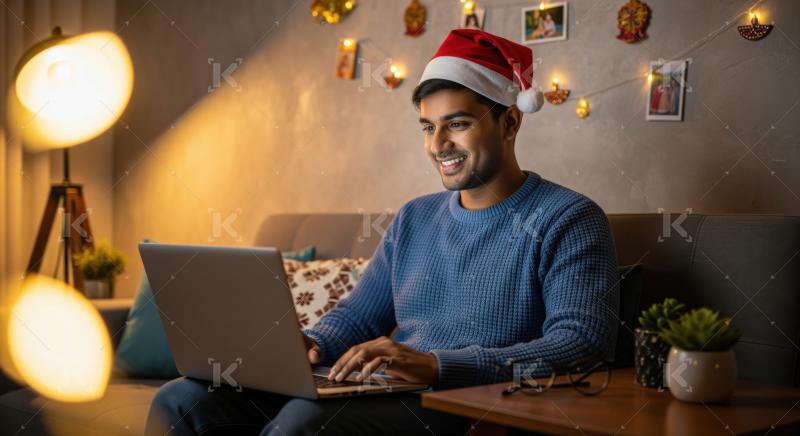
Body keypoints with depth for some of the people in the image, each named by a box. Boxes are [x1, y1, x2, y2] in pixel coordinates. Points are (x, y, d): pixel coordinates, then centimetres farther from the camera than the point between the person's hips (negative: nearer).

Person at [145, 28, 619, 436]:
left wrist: (436, 364, -25)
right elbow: (355, 316, 24)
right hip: (388, 396, 7)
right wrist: (309, 345, -2)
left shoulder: (568, 220, -2)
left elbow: (586, 342, -16)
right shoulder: (414, 219, 20)